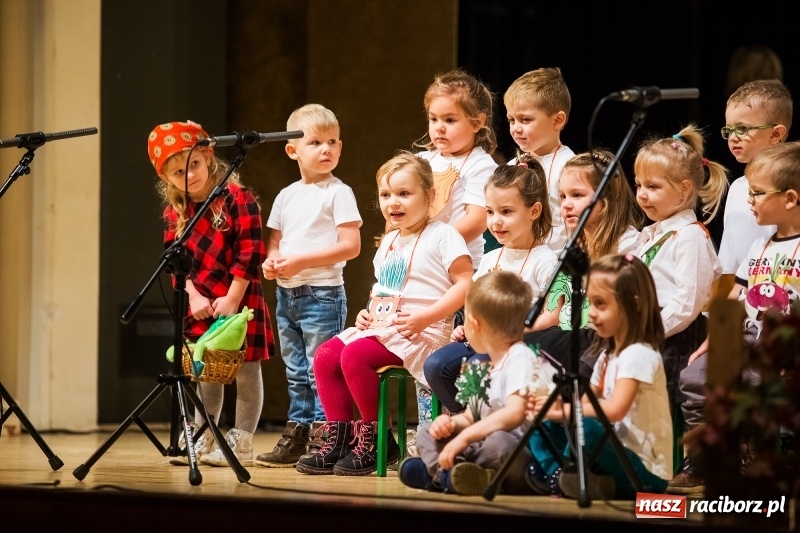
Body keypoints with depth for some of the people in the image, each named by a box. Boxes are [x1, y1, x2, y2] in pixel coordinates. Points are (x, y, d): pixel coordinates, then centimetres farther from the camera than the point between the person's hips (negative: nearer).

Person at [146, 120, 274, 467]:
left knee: (245, 369, 0)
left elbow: (250, 253, -15)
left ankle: (241, 444, 5)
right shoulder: (174, 212, 5)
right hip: (200, 305, 6)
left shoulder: (237, 198, -12)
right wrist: (193, 297, -9)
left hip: (238, 299, -6)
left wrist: (232, 299, -17)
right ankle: (203, 441, 20)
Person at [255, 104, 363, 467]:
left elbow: (350, 246, -14)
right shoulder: (286, 196, 13)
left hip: (322, 293, -7)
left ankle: (322, 440, -5)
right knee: (296, 371, 13)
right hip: (286, 294, 7)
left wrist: (302, 261, -18)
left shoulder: (338, 193, -6)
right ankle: (296, 435, 19)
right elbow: (275, 241, 22)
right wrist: (270, 261, -2)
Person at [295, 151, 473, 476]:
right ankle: (338, 439, -3)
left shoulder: (441, 236, -6)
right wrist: (368, 312, 10)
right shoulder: (388, 242, 21)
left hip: (419, 333, -9)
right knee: (325, 355, -8)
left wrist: (425, 317, -21)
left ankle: (376, 442, -14)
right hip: (379, 326, 9)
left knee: (355, 356, -27)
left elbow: (465, 283, -14)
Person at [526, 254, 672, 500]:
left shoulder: (639, 355, -16)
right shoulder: (607, 355, 14)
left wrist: (562, 411, -21)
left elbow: (614, 410, -28)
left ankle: (559, 480, -12)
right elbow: (586, 402, 14)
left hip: (645, 474, -10)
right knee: (542, 428, 6)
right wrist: (556, 406, -7)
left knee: (584, 427, -33)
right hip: (616, 454, 10)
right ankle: (564, 480, -16)